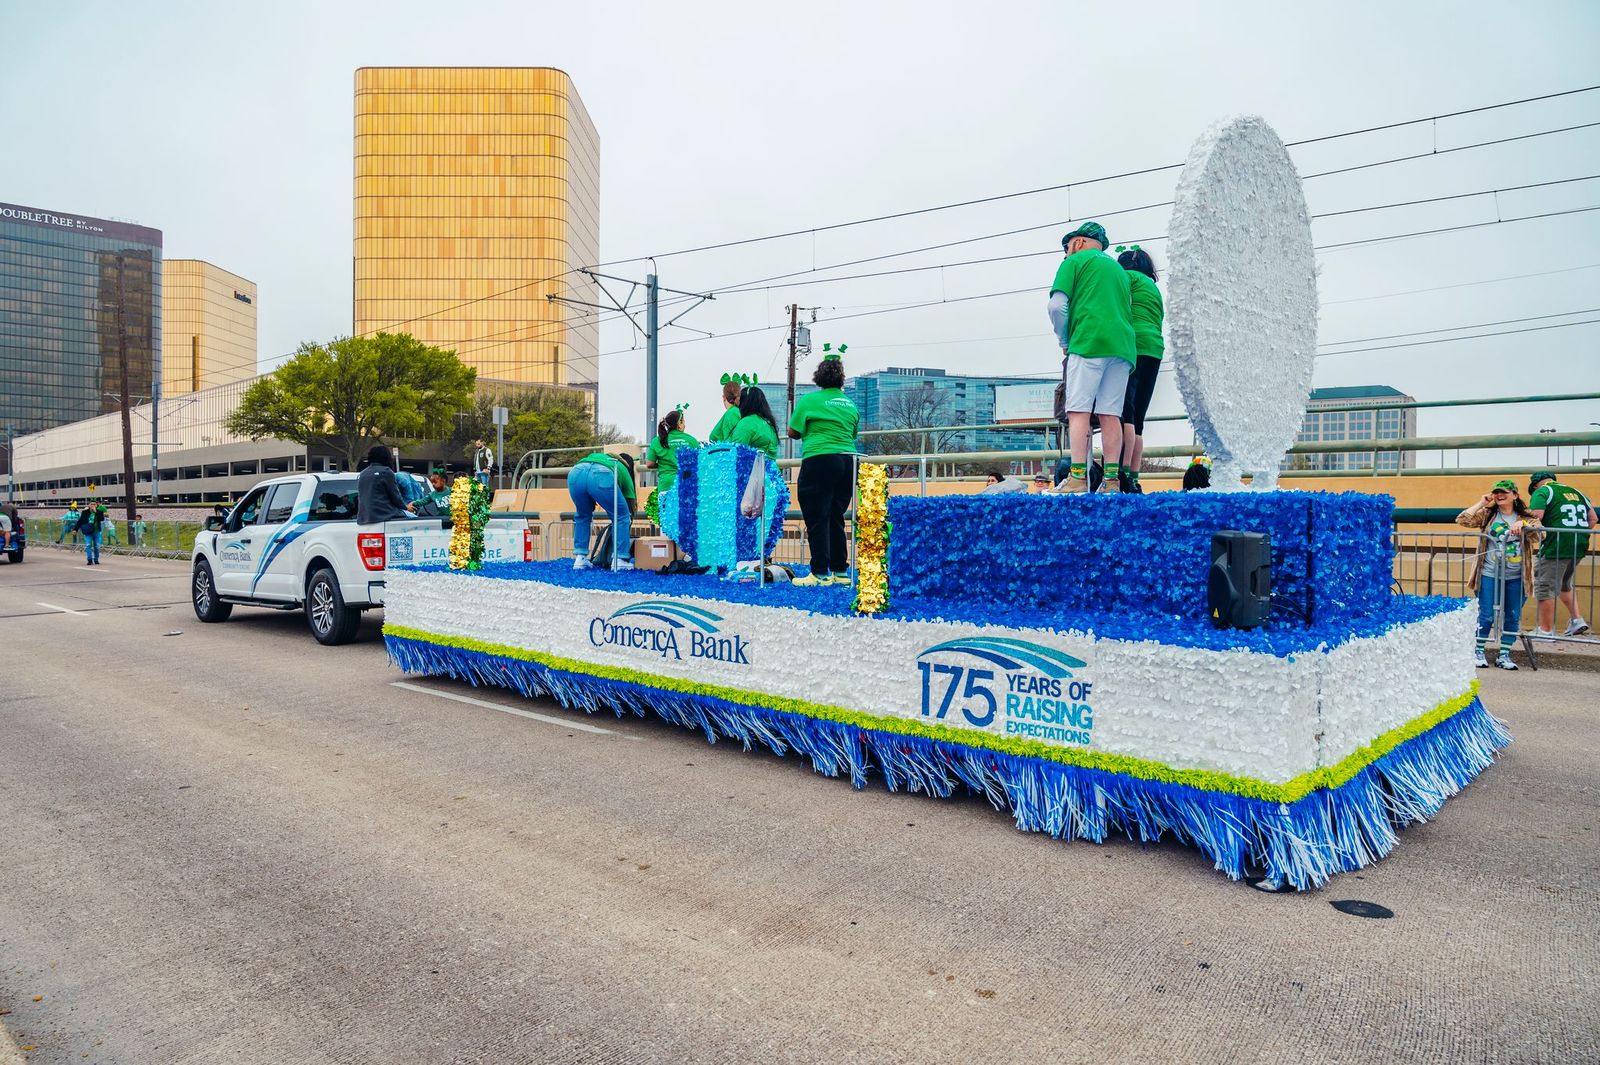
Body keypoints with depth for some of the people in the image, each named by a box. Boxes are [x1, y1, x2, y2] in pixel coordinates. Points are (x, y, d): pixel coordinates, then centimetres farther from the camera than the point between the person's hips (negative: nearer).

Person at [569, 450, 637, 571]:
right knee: (621, 517, 18)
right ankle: (619, 560, 14)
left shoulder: (603, 457, 44)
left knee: (583, 516, 29)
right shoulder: (624, 471, 35)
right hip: (601, 476, -4)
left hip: (575, 473, 4)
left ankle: (580, 559, 23)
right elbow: (630, 503, 39)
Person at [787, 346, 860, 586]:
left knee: (817, 519, -1)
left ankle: (820, 573, -2)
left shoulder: (809, 400, -3)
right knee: (836, 518, 13)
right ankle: (840, 571, 15)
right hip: (847, 461, 6)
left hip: (820, 461, -6)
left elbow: (793, 432, 1)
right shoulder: (850, 404, 13)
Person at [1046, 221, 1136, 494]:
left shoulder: (1075, 261, 9)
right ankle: (1112, 480, -4)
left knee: (1079, 410, -9)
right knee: (1110, 414, 2)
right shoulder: (1119, 269, 29)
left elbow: (1057, 306, -3)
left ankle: (1077, 479, -19)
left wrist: (1065, 342, 9)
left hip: (1088, 342, -6)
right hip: (1122, 346, 6)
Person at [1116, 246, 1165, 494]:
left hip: (1131, 345, -8)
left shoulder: (1128, 276, 10)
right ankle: (1134, 480, -4)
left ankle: (1123, 474, -31)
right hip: (1155, 351, 8)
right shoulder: (1154, 288, 33)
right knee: (1137, 418, 3)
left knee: (1124, 411, -18)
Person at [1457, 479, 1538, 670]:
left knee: (1512, 617, 5)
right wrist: (1481, 503, -5)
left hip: (1515, 577, 2)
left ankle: (1504, 655, 15)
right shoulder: (1488, 515, 5)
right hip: (1489, 575, -2)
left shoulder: (1525, 517, 7)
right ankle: (1478, 652, 11)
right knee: (1486, 616, -1)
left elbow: (1539, 532, -8)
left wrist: (1522, 524, -24)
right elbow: (1462, 519, -7)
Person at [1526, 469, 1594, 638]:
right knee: (1564, 584, 27)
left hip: (1556, 548, -8)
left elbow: (1535, 516, -21)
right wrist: (1579, 534, 23)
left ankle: (1546, 631, 4)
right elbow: (1592, 518, 21)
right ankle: (1577, 620, 23)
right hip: (1580, 548, 8)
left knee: (1545, 588, 1)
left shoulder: (1542, 492, -4)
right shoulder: (1576, 492, 19)